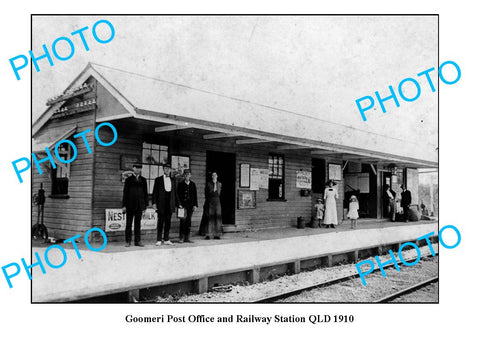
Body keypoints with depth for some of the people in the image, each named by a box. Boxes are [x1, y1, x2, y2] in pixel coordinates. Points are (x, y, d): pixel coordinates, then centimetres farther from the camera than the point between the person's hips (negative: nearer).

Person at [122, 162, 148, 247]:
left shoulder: (143, 180, 10)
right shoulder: (128, 180, 4)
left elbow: (145, 193, 10)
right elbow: (125, 193, 1)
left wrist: (145, 205, 5)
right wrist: (124, 205, -4)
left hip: (139, 205, 2)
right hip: (130, 205, -2)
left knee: (137, 223, 6)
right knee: (129, 223, 3)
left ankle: (137, 241, 10)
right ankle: (128, 241, 8)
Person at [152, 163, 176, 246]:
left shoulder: (172, 181, 15)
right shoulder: (158, 179, 4)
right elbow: (155, 192, 1)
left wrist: (174, 205, 12)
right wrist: (154, 203, -8)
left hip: (169, 205, 4)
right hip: (161, 205, -4)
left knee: (168, 222, 5)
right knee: (160, 222, -3)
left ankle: (166, 239, 12)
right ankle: (159, 240, 2)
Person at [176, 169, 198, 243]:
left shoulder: (193, 184, 11)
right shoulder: (180, 184, 4)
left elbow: (195, 195, 10)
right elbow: (177, 195, 2)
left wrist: (195, 205, 2)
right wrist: (179, 204, -8)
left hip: (190, 206, 3)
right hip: (183, 205, -3)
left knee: (188, 221, 4)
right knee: (183, 221, -7)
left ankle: (187, 238, 9)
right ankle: (182, 238, -2)